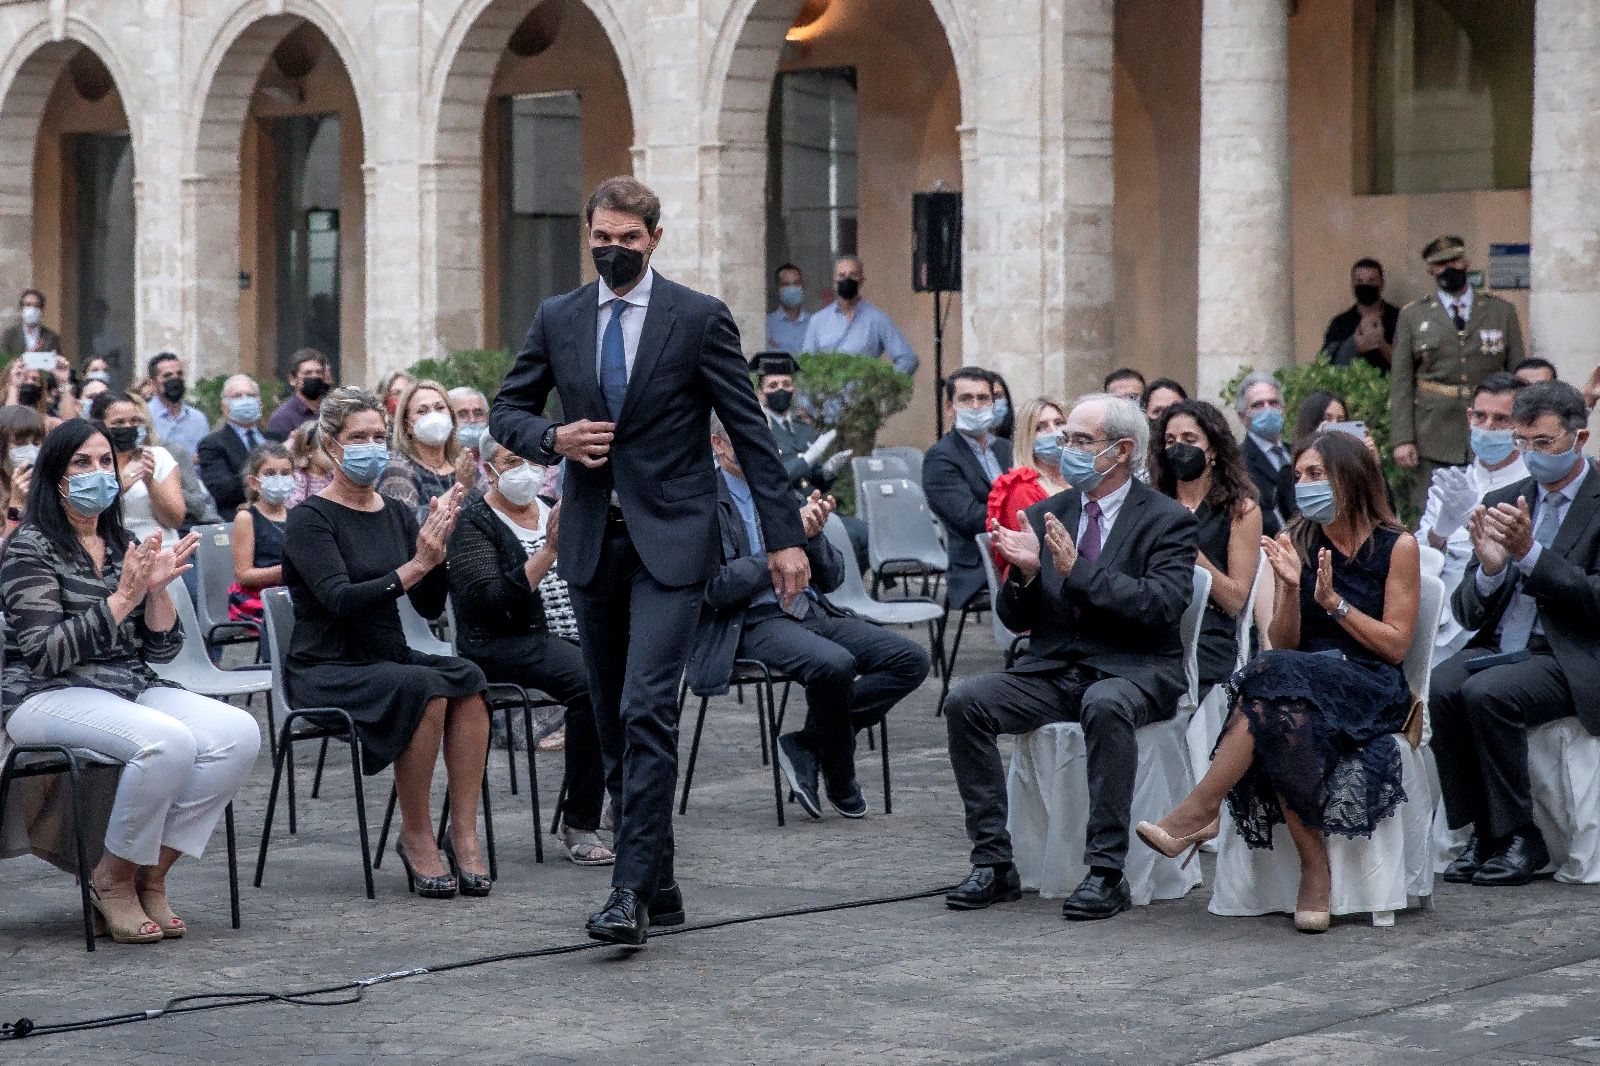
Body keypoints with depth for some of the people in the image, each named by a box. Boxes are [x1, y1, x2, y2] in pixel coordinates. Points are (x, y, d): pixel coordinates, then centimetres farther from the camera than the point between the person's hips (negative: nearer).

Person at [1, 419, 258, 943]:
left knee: (239, 733, -19)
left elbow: (161, 650, 12)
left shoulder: (124, 545, 15)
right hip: (49, 698, -7)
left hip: (131, 689, 7)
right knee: (169, 741, -34)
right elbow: (43, 653, -15)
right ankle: (113, 880, -12)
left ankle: (151, 877, -9)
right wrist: (124, 597, -17)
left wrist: (157, 588, -6)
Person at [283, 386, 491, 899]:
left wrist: (437, 553, -13)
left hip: (388, 659, 6)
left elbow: (429, 607, 5)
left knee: (468, 678, -25)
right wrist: (415, 565, -28)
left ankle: (464, 834, -26)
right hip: (325, 669, -6)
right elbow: (340, 599, -22)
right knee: (424, 686, -33)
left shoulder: (397, 514, 12)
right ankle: (415, 837, -20)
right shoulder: (310, 518, -6)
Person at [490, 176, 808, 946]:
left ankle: (632, 893, -18)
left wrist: (784, 536, -6)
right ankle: (658, 887, 19)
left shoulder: (699, 318, -3)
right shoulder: (557, 320, 8)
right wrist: (553, 439, -9)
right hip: (592, 537, 5)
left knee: (647, 714, -16)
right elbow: (507, 412, 14)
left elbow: (750, 431, -3)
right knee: (615, 723, 9)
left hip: (669, 537, -5)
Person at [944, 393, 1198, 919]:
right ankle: (993, 864, -17)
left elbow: (1161, 604, -17)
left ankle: (1105, 872, -32)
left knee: (1105, 707, -39)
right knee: (965, 700, -20)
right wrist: (1024, 572, -10)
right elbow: (1014, 619, 12)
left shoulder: (1167, 520, -1)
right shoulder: (1045, 515, 13)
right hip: (1051, 672, 5)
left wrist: (1077, 570, -22)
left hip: (1132, 673, -5)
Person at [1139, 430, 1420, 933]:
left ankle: (1199, 811, -35)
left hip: (1371, 689, -3)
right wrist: (1291, 587, -10)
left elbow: (1395, 645, -1)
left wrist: (1333, 601, -10)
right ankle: (1314, 870, -33)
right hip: (1304, 681, 3)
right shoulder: (1295, 543, 12)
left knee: (1274, 675, -35)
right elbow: (1283, 643, 7)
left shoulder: (1397, 546, 2)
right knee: (1282, 720, -36)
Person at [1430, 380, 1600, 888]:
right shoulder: (1502, 501, 15)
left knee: (1486, 692, -31)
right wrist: (1490, 566, -11)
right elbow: (1466, 613, 11)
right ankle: (1481, 834, -15)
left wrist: (1529, 551, -22)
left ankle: (1517, 838, -16)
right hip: (1498, 650, 5)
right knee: (1438, 689, -26)